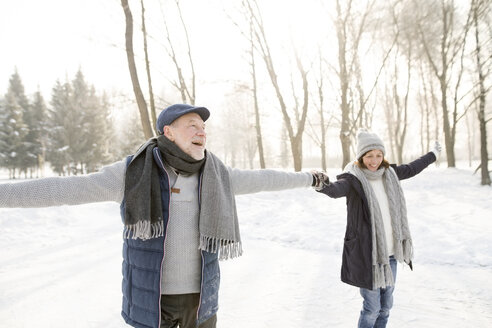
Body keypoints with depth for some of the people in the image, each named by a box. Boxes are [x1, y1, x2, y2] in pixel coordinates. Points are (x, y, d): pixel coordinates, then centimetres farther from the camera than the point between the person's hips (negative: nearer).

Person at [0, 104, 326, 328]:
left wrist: (307, 178, 21)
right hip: (152, 297, -2)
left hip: (200, 295, 3)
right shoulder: (134, 172, -12)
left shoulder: (214, 175, -4)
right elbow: (63, 189, -12)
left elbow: (261, 179, 9)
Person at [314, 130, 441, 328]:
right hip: (366, 254, -6)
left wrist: (433, 155, 40)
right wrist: (324, 186, -60)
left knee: (386, 305, 17)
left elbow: (411, 169, 25)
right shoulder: (353, 178, -15)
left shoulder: (389, 174, 5)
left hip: (389, 252, 6)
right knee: (372, 308, 1)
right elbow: (338, 188, -37)